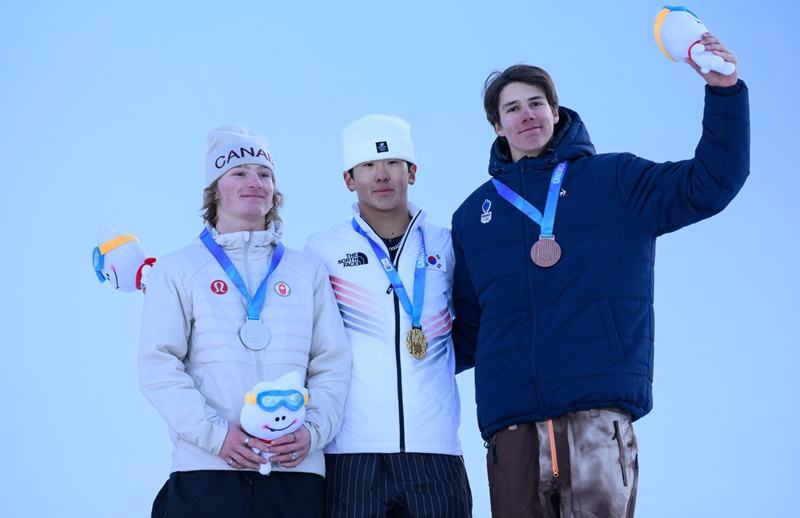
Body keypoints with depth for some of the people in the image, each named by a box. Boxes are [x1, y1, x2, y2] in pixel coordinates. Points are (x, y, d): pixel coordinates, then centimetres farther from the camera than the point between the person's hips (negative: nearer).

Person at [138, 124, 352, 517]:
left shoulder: (307, 270, 16)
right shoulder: (178, 269, 8)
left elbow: (332, 364, 11)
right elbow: (158, 366, -1)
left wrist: (313, 431, -6)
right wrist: (216, 433, -13)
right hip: (207, 470, -2)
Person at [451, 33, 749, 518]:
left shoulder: (615, 179, 11)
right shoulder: (474, 215, 19)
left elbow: (710, 183, 0)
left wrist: (724, 91, -10)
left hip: (598, 410, -3)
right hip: (511, 424, 3)